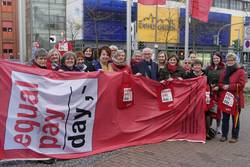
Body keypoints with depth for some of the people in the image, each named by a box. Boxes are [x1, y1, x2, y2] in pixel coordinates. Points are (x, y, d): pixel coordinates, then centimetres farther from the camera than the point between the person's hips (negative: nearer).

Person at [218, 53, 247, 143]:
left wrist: (229, 86, -15)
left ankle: (235, 136, 14)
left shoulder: (240, 71, -4)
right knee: (225, 118, 11)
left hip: (235, 99, -5)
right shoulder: (224, 72, 14)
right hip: (225, 98, 5)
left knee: (235, 118, 5)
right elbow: (220, 83, 15)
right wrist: (223, 86, -7)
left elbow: (241, 84, -14)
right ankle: (224, 135, 19)